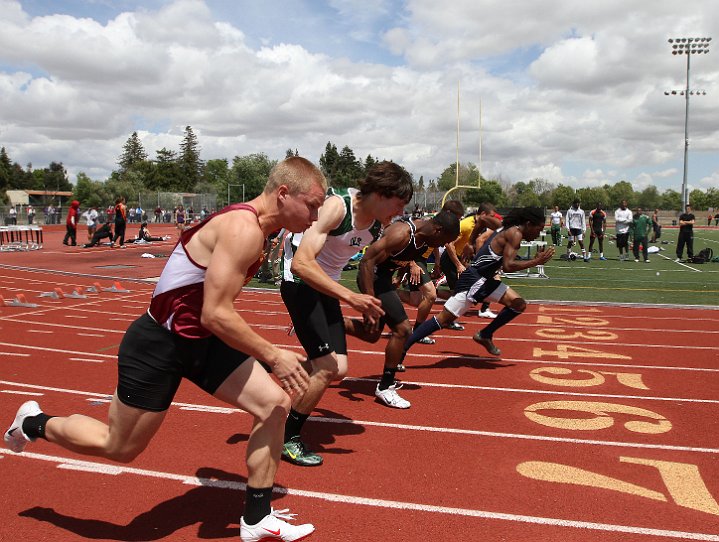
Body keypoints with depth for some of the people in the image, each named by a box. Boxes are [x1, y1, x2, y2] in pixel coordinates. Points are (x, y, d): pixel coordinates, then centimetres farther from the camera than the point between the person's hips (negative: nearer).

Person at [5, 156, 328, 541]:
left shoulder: (249, 226, 5)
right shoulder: (243, 229, -25)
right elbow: (215, 315, -30)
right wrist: (273, 356, -24)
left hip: (201, 340, 9)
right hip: (158, 345, -9)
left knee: (275, 403, 0)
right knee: (120, 448, 10)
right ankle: (35, 424, 37)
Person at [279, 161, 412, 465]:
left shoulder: (380, 224, -3)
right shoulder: (337, 206, -27)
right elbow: (301, 263, -37)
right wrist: (350, 297, -42)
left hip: (328, 287, 8)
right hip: (300, 282, -8)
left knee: (338, 369, 6)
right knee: (326, 367, -15)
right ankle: (286, 439, 3)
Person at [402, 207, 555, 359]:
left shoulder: (507, 231, 15)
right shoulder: (515, 234, -13)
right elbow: (508, 266, -22)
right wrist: (536, 261, -15)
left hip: (485, 279, 10)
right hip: (473, 280, -10)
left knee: (518, 304, 8)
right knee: (443, 320, -9)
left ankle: (485, 335, 17)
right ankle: (402, 348, -4)